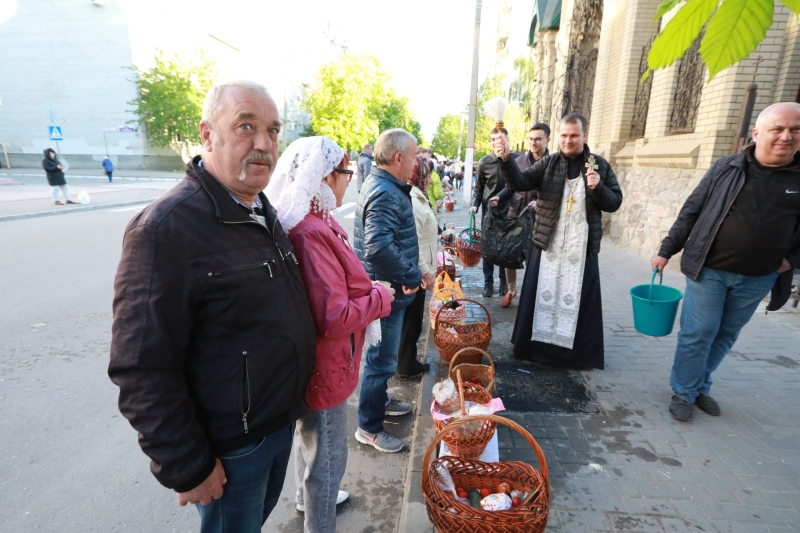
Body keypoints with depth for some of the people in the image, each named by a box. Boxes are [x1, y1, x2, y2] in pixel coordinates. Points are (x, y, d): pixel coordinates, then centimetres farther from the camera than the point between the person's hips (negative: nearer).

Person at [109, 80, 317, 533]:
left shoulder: (265, 213, 2)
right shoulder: (167, 227, -24)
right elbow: (143, 371, -23)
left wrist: (294, 402, 14)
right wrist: (188, 468, -16)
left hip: (283, 421, 7)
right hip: (230, 445, -7)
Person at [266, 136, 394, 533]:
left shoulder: (310, 221, 2)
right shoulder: (311, 233, -30)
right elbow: (332, 318, -31)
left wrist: (367, 290, 3)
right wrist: (379, 299, -17)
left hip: (313, 358, 11)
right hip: (323, 365, -10)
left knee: (309, 435, 31)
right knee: (327, 455, 12)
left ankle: (308, 497, 57)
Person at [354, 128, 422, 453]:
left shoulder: (384, 185, 10)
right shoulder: (384, 194, -23)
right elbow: (379, 247, -37)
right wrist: (412, 276, -25)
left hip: (387, 288, 10)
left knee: (383, 354, 25)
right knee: (381, 359, 5)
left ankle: (379, 401, 46)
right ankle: (369, 427, 23)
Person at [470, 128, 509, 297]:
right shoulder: (484, 162, -2)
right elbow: (479, 188, 3)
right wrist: (475, 205, -9)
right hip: (489, 210, 1)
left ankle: (503, 280, 24)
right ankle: (488, 281, 18)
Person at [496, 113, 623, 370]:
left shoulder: (600, 165, 4)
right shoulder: (548, 162, 1)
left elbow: (614, 203, 5)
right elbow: (520, 182, -14)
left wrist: (598, 188, -15)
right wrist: (507, 158, -31)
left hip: (582, 247, 0)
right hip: (547, 243, 0)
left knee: (578, 300, 7)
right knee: (541, 295, 8)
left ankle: (579, 352, 24)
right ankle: (535, 345, 26)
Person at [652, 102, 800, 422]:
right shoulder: (726, 168, -3)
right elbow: (691, 212, -1)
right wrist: (666, 250, -3)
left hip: (757, 279, 3)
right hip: (708, 270, -2)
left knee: (725, 336, 14)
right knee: (698, 333, 0)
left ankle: (700, 386, 31)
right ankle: (684, 393, 16)